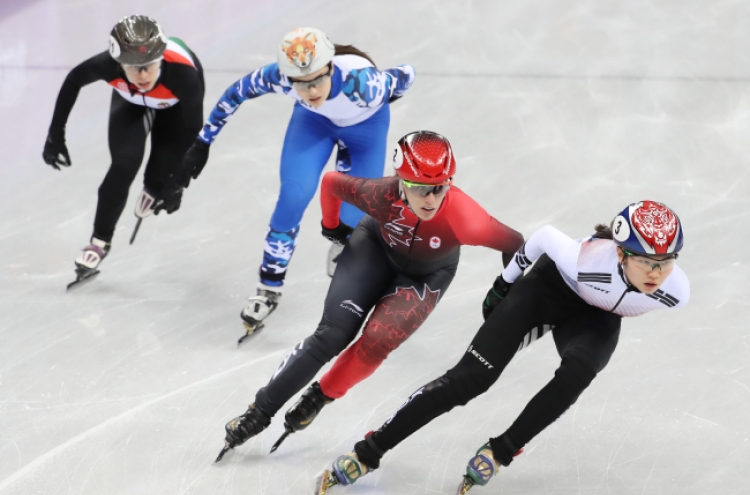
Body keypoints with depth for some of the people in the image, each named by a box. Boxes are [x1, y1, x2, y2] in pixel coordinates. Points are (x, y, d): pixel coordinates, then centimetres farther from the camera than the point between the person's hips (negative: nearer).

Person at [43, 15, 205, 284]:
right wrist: (56, 134, -11)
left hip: (176, 105, -1)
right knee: (124, 166, -15)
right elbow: (74, 79, -16)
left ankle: (153, 188, 31)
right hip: (131, 101, 1)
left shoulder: (183, 72, -45)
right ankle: (100, 239, 3)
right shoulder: (108, 65, -39)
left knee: (164, 173, -8)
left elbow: (193, 127, -28)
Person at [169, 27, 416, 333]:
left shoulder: (362, 84, -44)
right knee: (294, 194, -17)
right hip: (313, 119, 1)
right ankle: (269, 286, 0)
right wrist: (202, 143, -9)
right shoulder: (279, 77, -36)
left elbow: (405, 77, -24)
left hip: (365, 123, -1)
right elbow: (238, 92, -17)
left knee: (356, 217, -3)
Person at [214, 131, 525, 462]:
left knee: (377, 342, -18)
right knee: (333, 334, -8)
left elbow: (514, 244, -24)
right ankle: (260, 411, 4)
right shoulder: (381, 195, -37)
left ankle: (320, 397, 8)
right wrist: (331, 226, 1)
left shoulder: (464, 220, -42)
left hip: (426, 276, 0)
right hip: (377, 246, 1)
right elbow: (331, 181, -16)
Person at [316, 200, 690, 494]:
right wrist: (506, 281, -4)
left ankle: (500, 452, -12)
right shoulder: (587, 259, -40)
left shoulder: (676, 290, -31)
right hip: (546, 289, -3)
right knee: (471, 377, -13)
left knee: (577, 372, -31)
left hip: (595, 318, 3)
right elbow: (545, 237, -18)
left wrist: (614, 306, 12)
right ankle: (367, 453, -6)